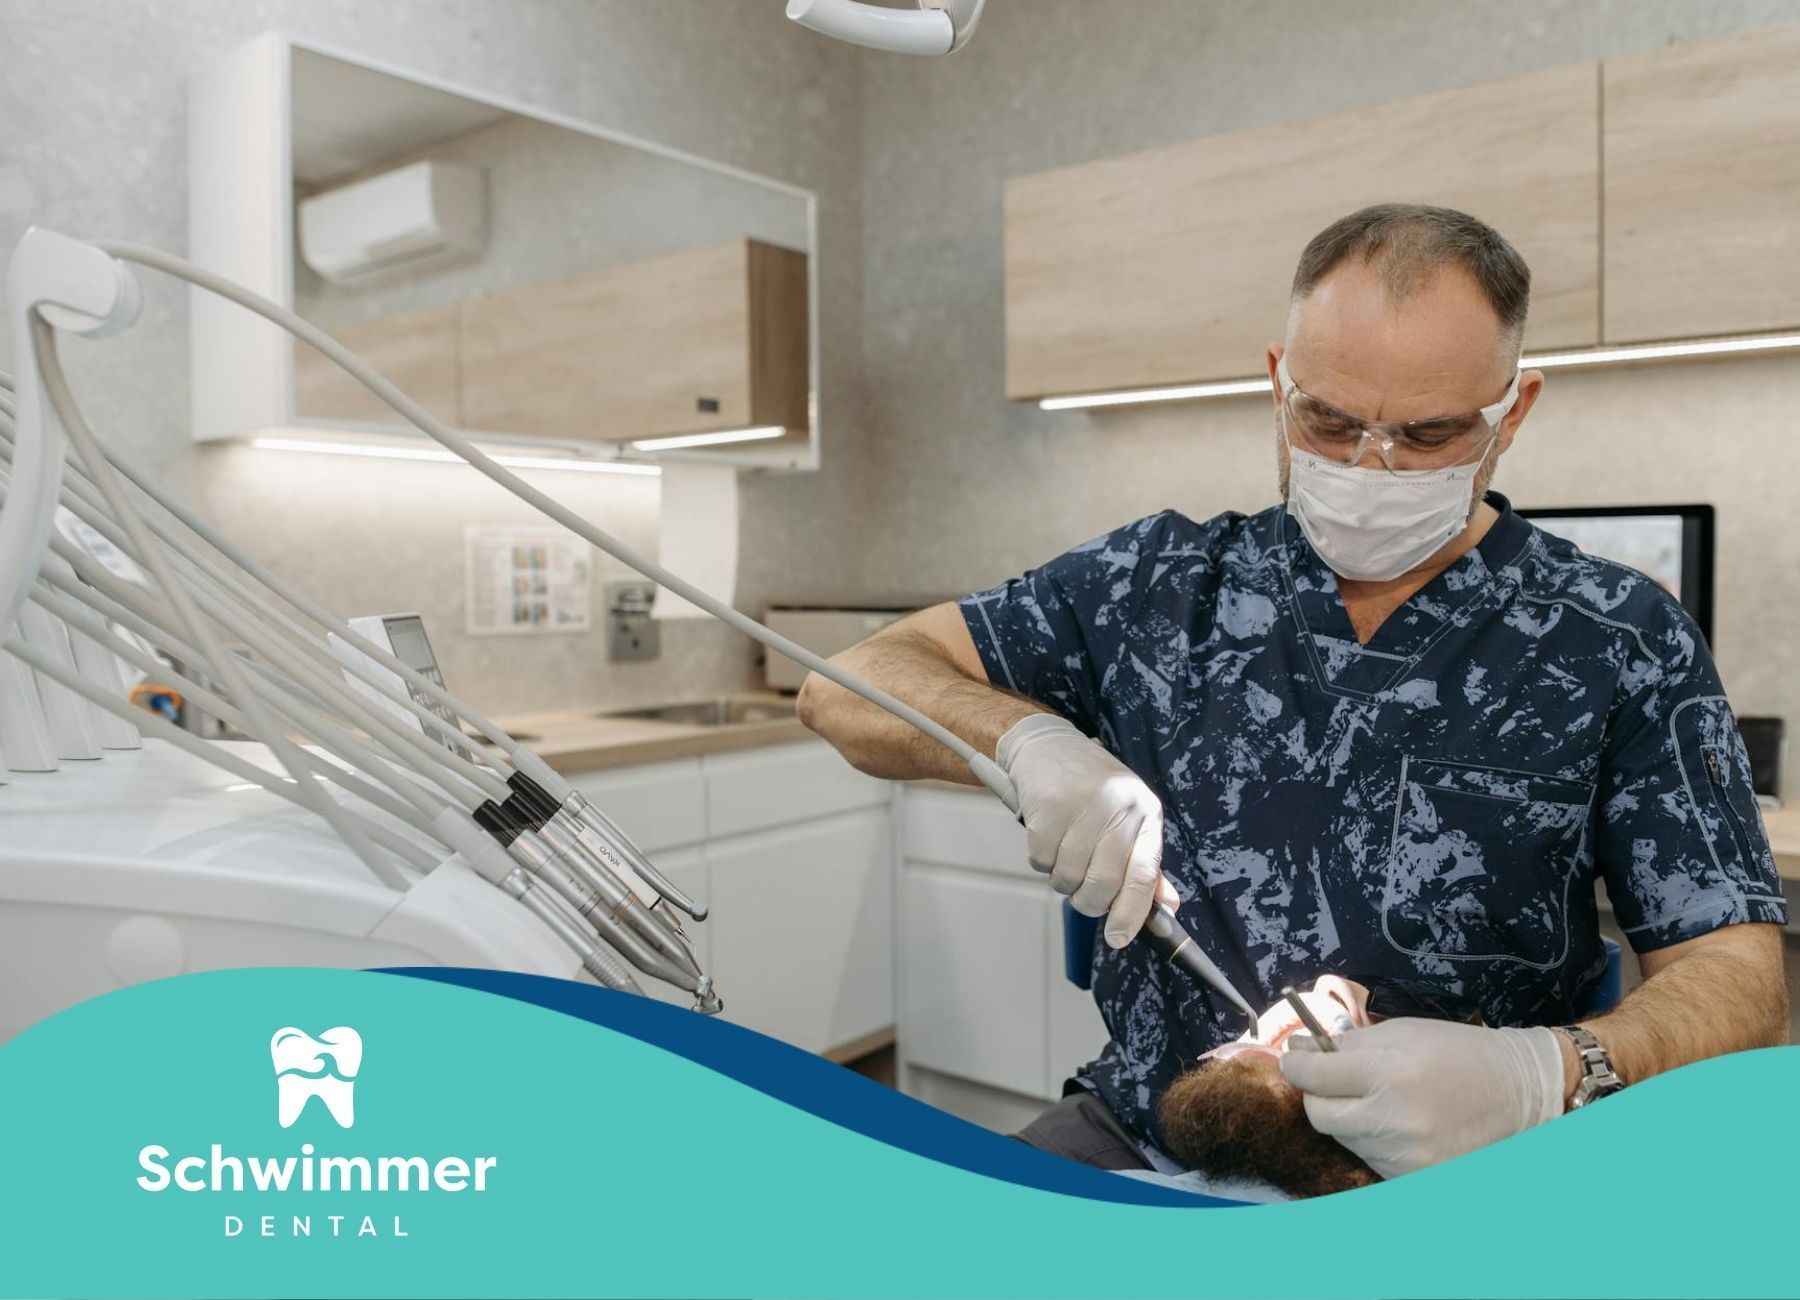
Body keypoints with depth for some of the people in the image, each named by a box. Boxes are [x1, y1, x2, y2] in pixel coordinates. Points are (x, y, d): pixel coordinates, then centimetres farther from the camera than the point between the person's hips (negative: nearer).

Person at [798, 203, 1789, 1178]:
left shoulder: (1622, 644, 0)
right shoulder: (1158, 583, 3)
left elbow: (1736, 978, -3)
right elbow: (852, 691, 2)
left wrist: (1541, 1079, -25)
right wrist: (1033, 739, -19)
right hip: (1140, 1142, 0)